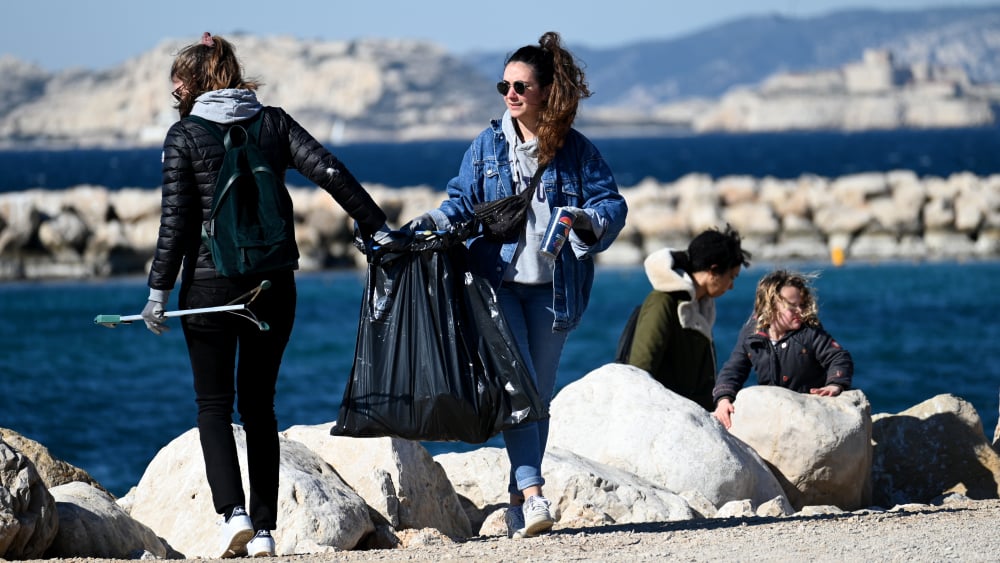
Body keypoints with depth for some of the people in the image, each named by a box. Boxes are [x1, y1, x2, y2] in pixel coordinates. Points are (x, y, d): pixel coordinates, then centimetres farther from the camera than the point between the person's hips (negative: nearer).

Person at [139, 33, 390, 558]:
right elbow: (330, 171, -5)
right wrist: (376, 227, -1)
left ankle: (233, 512, -14)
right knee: (259, 402, 12)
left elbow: (176, 219, -9)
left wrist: (159, 290, -4)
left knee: (213, 403, 5)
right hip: (273, 285, 4)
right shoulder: (273, 122, 5)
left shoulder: (184, 135, -5)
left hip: (210, 286, -4)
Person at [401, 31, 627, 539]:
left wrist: (587, 221, -22)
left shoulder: (577, 152, 2)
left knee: (539, 392, 7)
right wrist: (430, 223, -7)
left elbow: (612, 205, -2)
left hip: (551, 286, 1)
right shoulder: (488, 145, 6)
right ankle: (531, 492, -23)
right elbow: (463, 202, 11)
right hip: (498, 280, -1)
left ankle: (518, 499, 17)